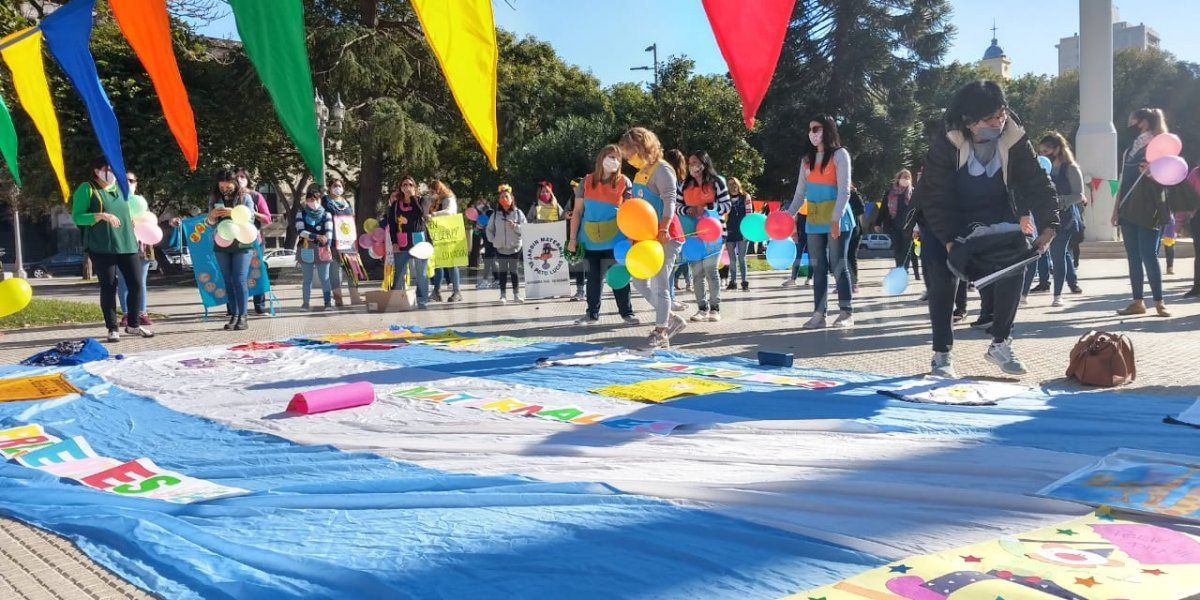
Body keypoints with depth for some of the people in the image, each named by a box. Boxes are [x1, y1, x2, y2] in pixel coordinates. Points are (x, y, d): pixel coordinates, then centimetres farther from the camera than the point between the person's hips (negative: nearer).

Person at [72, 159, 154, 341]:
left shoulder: (120, 187, 16)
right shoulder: (87, 189, -1)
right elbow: (76, 217, -7)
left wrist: (130, 220, 10)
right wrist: (102, 215, -20)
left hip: (127, 244, 5)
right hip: (101, 247, -5)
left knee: (136, 283, 2)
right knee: (108, 287, -2)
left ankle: (133, 325, 16)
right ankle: (112, 328, 6)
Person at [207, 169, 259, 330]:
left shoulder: (245, 197, -2)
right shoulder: (214, 198, 8)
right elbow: (210, 225, 10)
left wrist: (234, 213, -23)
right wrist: (211, 216, -13)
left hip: (241, 244, -4)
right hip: (221, 245, 4)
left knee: (240, 281, -9)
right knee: (228, 281, 5)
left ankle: (242, 317, -7)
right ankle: (233, 315, 10)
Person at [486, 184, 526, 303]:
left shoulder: (518, 213, 2)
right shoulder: (495, 215, 6)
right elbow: (489, 229, 14)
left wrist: (515, 226, -18)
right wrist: (492, 240, 2)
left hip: (515, 247, -2)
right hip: (500, 248, 2)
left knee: (514, 271, 2)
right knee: (502, 272, 3)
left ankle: (516, 294, 10)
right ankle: (503, 295, 9)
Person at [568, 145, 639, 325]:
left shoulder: (624, 182, -1)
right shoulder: (587, 181, 3)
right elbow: (577, 212, 5)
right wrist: (572, 238, 1)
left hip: (614, 240, -2)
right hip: (590, 240, 2)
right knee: (593, 277, 10)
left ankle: (626, 312, 12)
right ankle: (592, 313, 20)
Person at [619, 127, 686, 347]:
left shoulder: (661, 169, -9)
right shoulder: (640, 173, 18)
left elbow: (669, 200, -19)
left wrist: (663, 230, -29)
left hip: (665, 236, -9)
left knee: (659, 283, -7)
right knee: (640, 282, 9)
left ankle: (661, 332, 3)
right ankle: (672, 320, 19)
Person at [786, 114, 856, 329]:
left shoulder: (839, 155, -3)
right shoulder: (807, 159, 14)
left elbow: (844, 190, -11)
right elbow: (800, 193, 14)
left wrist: (836, 218, -21)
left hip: (837, 220, -6)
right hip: (814, 220, 6)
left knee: (838, 266, -4)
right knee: (818, 268, 5)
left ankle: (846, 313, 2)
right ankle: (819, 314, 7)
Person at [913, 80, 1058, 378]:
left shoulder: (1016, 141, -17)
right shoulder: (945, 146, -26)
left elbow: (1037, 183, -18)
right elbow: (935, 198, -28)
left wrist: (1048, 226, -33)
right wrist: (950, 240, -38)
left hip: (993, 219, 3)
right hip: (944, 222, -3)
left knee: (1013, 268, -11)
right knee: (943, 278, -15)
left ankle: (1000, 344, 5)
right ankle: (941, 354, -2)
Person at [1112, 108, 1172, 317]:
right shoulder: (1130, 150, 17)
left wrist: (1150, 174, -28)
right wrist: (1116, 209, 14)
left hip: (1149, 212, -6)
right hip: (1129, 212, 6)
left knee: (1148, 255, -10)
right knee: (1133, 257, 5)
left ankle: (1159, 302, -5)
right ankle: (1137, 302, 8)